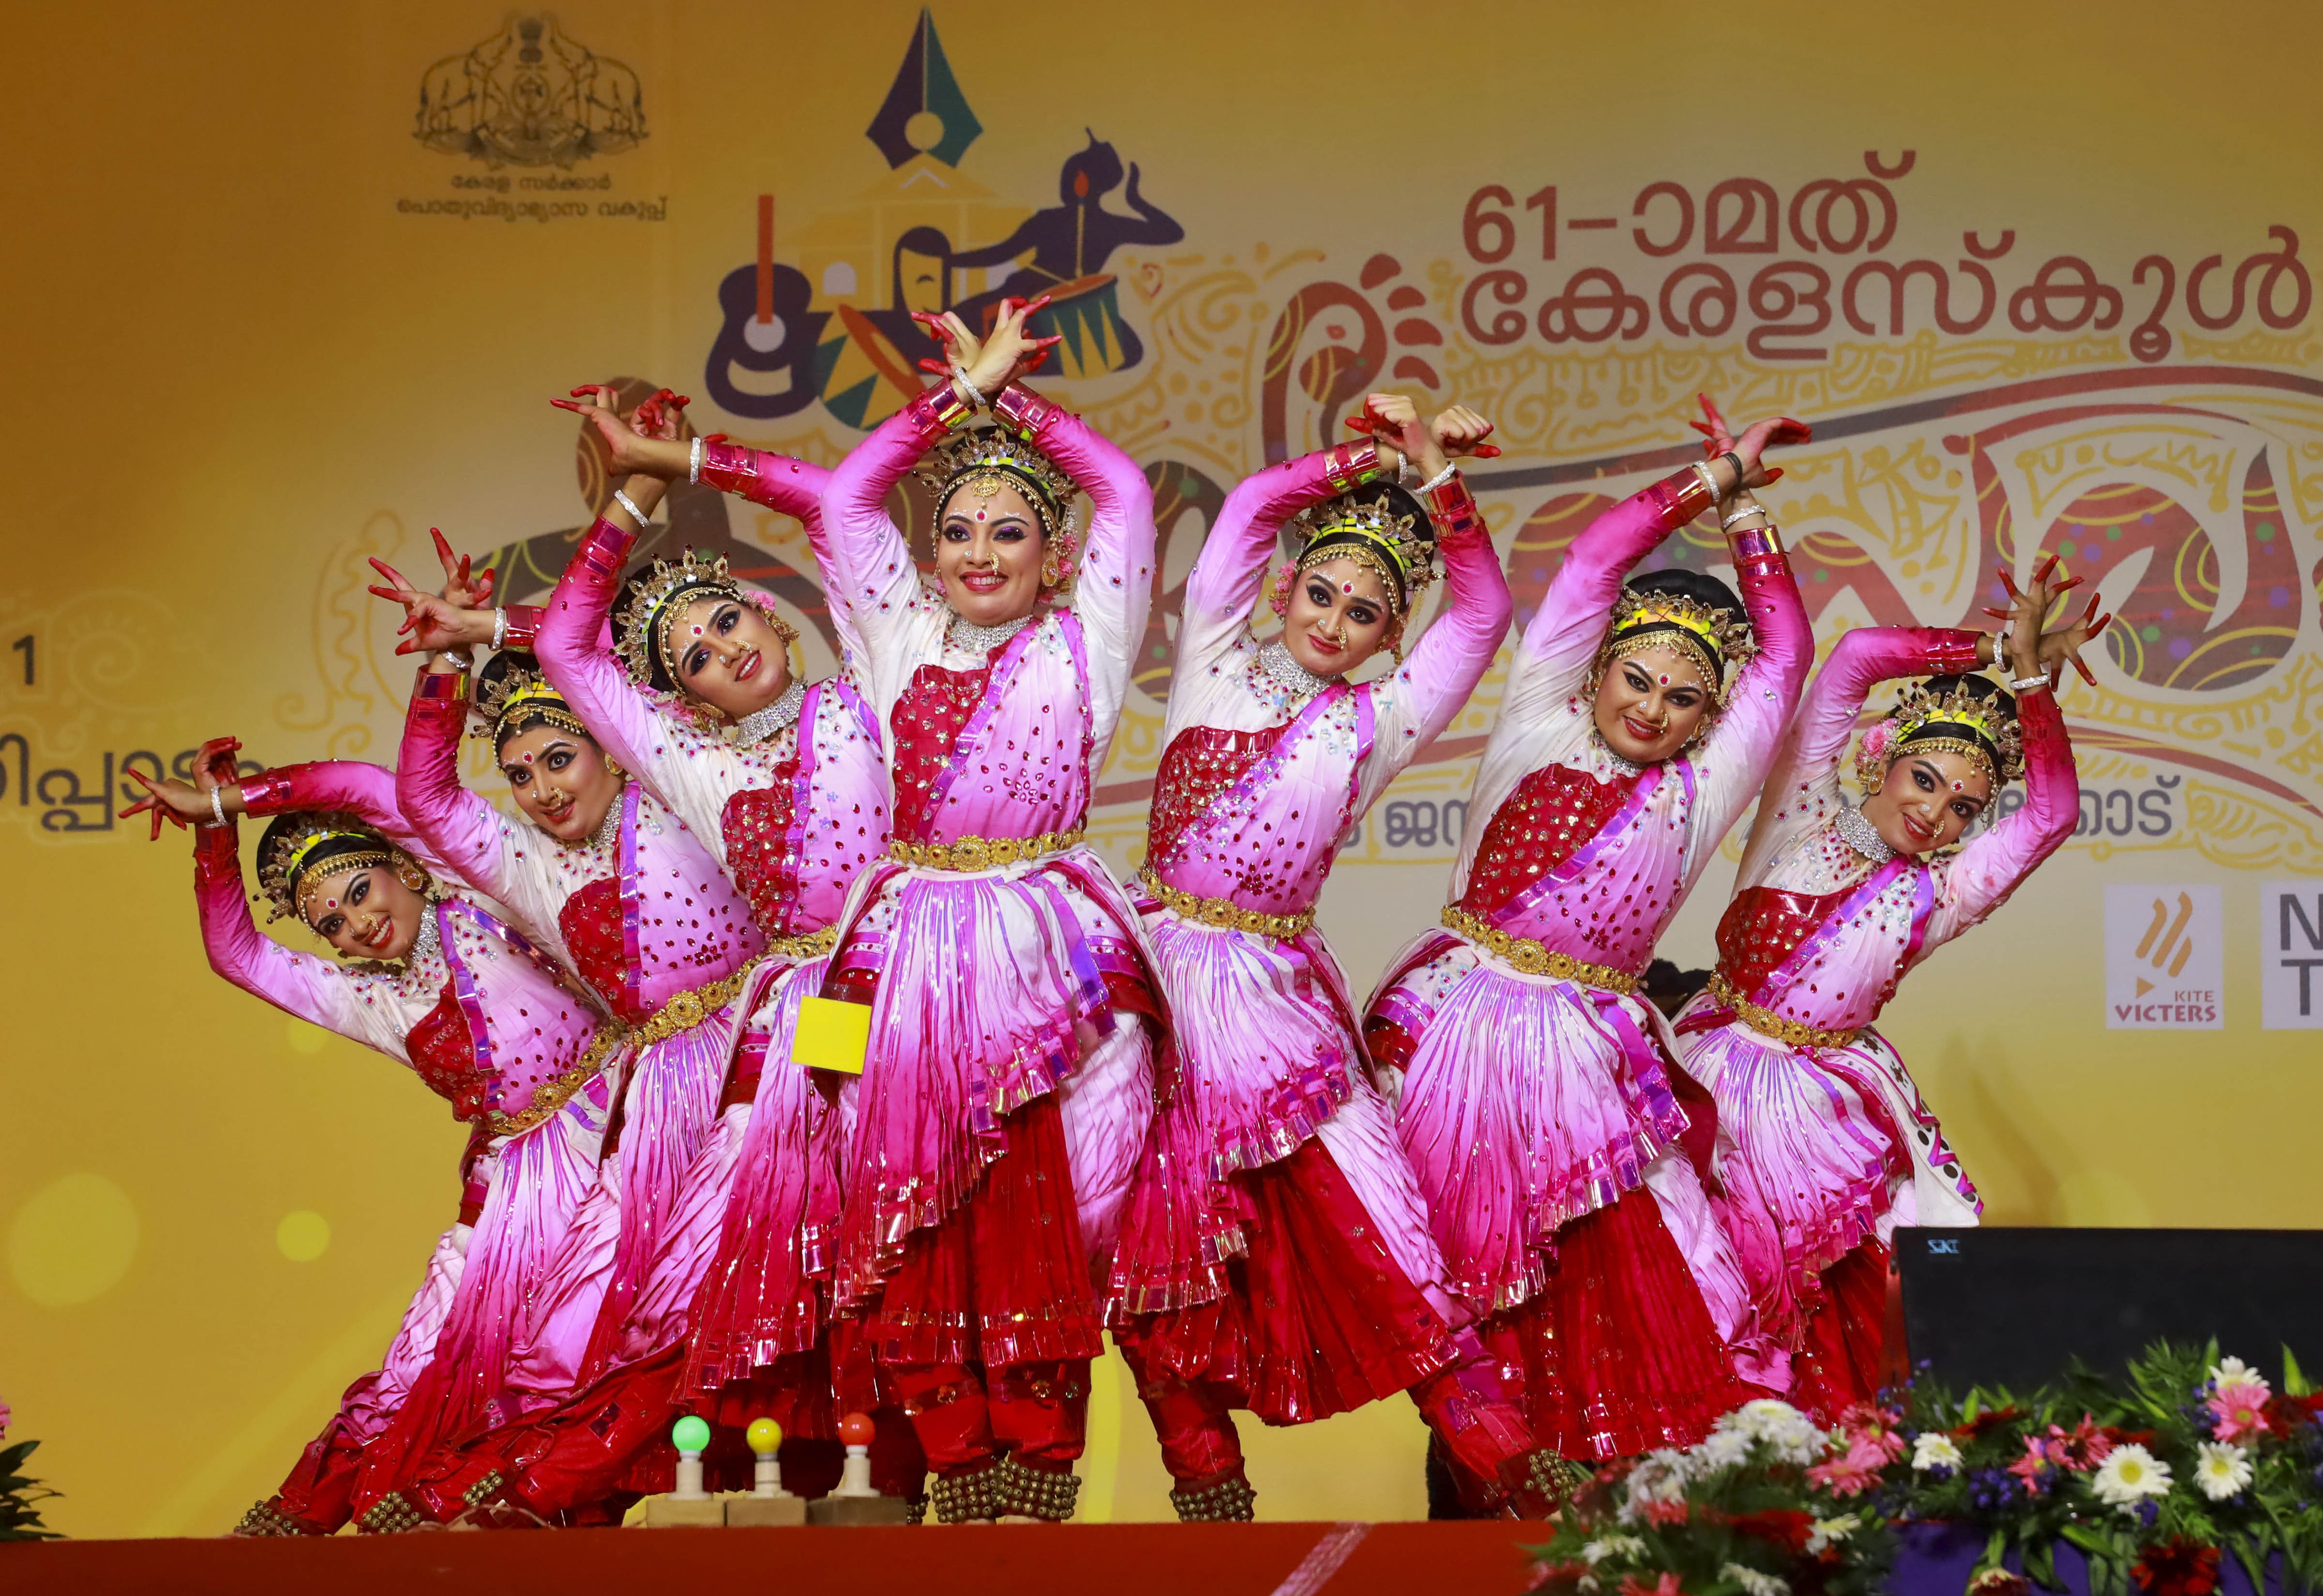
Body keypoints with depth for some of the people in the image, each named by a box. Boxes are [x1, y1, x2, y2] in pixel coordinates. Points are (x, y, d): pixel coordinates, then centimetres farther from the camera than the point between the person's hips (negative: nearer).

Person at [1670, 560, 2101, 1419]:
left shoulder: (1934, 898, 6)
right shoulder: (1802, 825, 0)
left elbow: (2053, 813, -4)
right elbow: (1855, 659, -8)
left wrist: (2029, 676, -7)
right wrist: (1991, 651, -3)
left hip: (1833, 1108, 2)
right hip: (1721, 1075, -2)